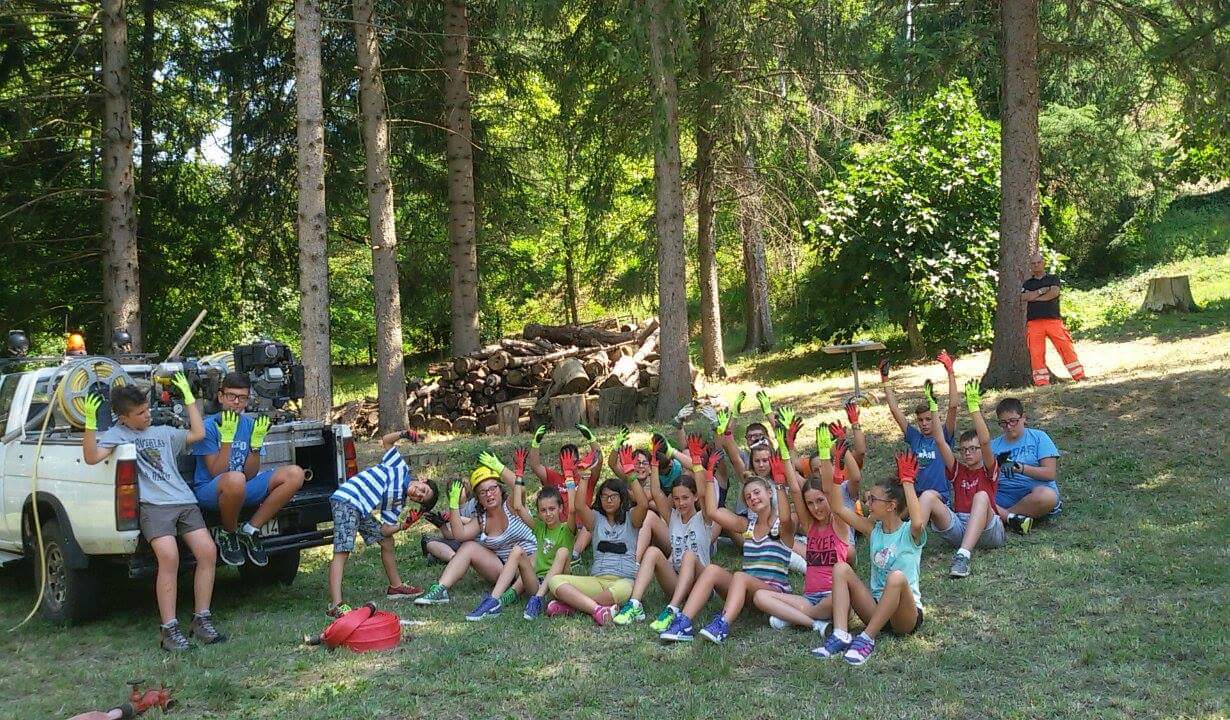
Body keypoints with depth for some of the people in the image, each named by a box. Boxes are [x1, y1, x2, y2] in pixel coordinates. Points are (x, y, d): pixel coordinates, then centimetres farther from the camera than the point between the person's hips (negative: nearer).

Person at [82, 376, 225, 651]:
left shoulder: (163, 432, 26)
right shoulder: (117, 434, 11)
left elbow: (198, 433, 25)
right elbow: (92, 457, -5)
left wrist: (189, 396, 27)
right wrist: (90, 423, -17)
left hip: (185, 502, 5)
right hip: (153, 505, -5)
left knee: (207, 551, -13)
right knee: (169, 556, -26)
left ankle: (201, 621, -3)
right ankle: (169, 629, -18)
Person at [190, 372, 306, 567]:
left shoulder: (251, 425, 2)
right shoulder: (209, 426, -11)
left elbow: (250, 475, -2)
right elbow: (216, 474, -18)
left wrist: (256, 442, -16)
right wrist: (227, 438, -25)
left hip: (241, 491, 5)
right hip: (209, 491, -5)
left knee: (294, 474, -12)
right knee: (235, 479, -41)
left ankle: (250, 530, -5)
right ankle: (227, 534, -11)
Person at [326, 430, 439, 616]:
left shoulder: (398, 503, 12)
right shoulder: (401, 467, -2)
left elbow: (385, 530, 7)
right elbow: (386, 441, -3)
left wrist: (405, 525, -5)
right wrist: (404, 434, -17)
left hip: (363, 511, 9)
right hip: (346, 500, -9)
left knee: (388, 542, 16)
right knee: (343, 551, -19)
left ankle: (396, 587, 33)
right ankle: (336, 605, -29)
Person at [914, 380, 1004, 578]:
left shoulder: (989, 471, 9)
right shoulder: (957, 470, 20)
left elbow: (985, 441, -10)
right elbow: (940, 441, 9)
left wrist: (974, 406, -17)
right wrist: (933, 406, 1)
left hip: (987, 530, -3)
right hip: (958, 527, 4)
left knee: (981, 496, -33)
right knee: (929, 495, -17)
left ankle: (963, 555, -51)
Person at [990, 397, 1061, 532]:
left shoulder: (1038, 437, 9)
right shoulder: (994, 445, 16)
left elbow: (1050, 473, -2)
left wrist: (1021, 468, -16)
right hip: (1004, 495, 1)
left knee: (1047, 496, -38)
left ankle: (1001, 514, -20)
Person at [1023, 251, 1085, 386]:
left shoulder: (1053, 279, 14)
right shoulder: (1027, 283, 18)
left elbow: (1054, 292, -7)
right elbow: (1024, 297, -2)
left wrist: (1034, 297, -2)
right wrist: (1042, 291, -2)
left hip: (1054, 320, -1)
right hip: (1034, 323, 1)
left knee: (1066, 347, -8)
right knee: (1036, 353, -5)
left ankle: (1079, 375, -4)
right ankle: (1042, 381, -1)